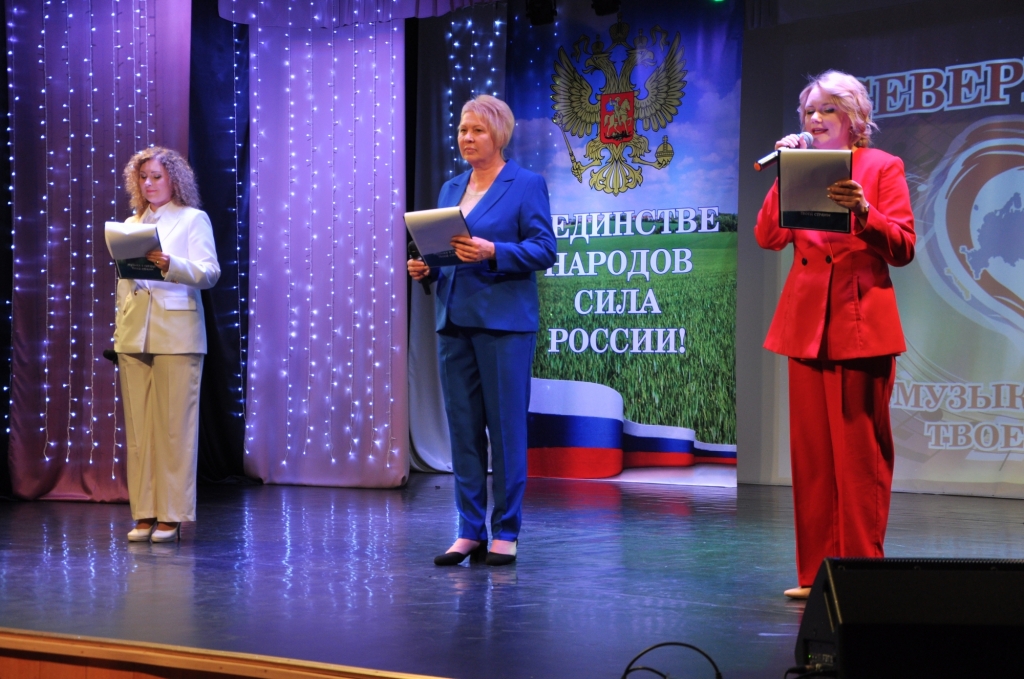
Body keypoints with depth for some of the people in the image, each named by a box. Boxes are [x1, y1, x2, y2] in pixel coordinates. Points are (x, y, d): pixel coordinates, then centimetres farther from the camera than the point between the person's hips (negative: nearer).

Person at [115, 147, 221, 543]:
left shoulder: (193, 219, 5)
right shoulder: (131, 224, 19)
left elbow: (210, 272, -6)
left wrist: (170, 265, -23)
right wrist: (120, 327, 13)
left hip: (176, 335, -5)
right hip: (133, 334, 5)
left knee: (174, 425, -5)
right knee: (137, 426, 2)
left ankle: (172, 516, -2)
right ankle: (144, 514, 6)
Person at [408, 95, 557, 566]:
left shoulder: (527, 185, -2)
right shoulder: (451, 189, 17)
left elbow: (544, 249, -9)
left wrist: (492, 252, -22)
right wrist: (425, 267, 0)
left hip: (503, 322, -6)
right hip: (454, 321, 6)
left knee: (506, 426, -2)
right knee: (462, 427, 7)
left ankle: (505, 533, 5)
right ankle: (470, 531, 13)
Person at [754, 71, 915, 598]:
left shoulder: (882, 167, 3)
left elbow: (902, 247, -7)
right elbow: (768, 236, 1)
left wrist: (863, 212, -22)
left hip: (861, 323, -4)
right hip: (807, 323, 5)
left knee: (860, 453, -4)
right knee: (811, 451, 5)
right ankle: (816, 573, 10)